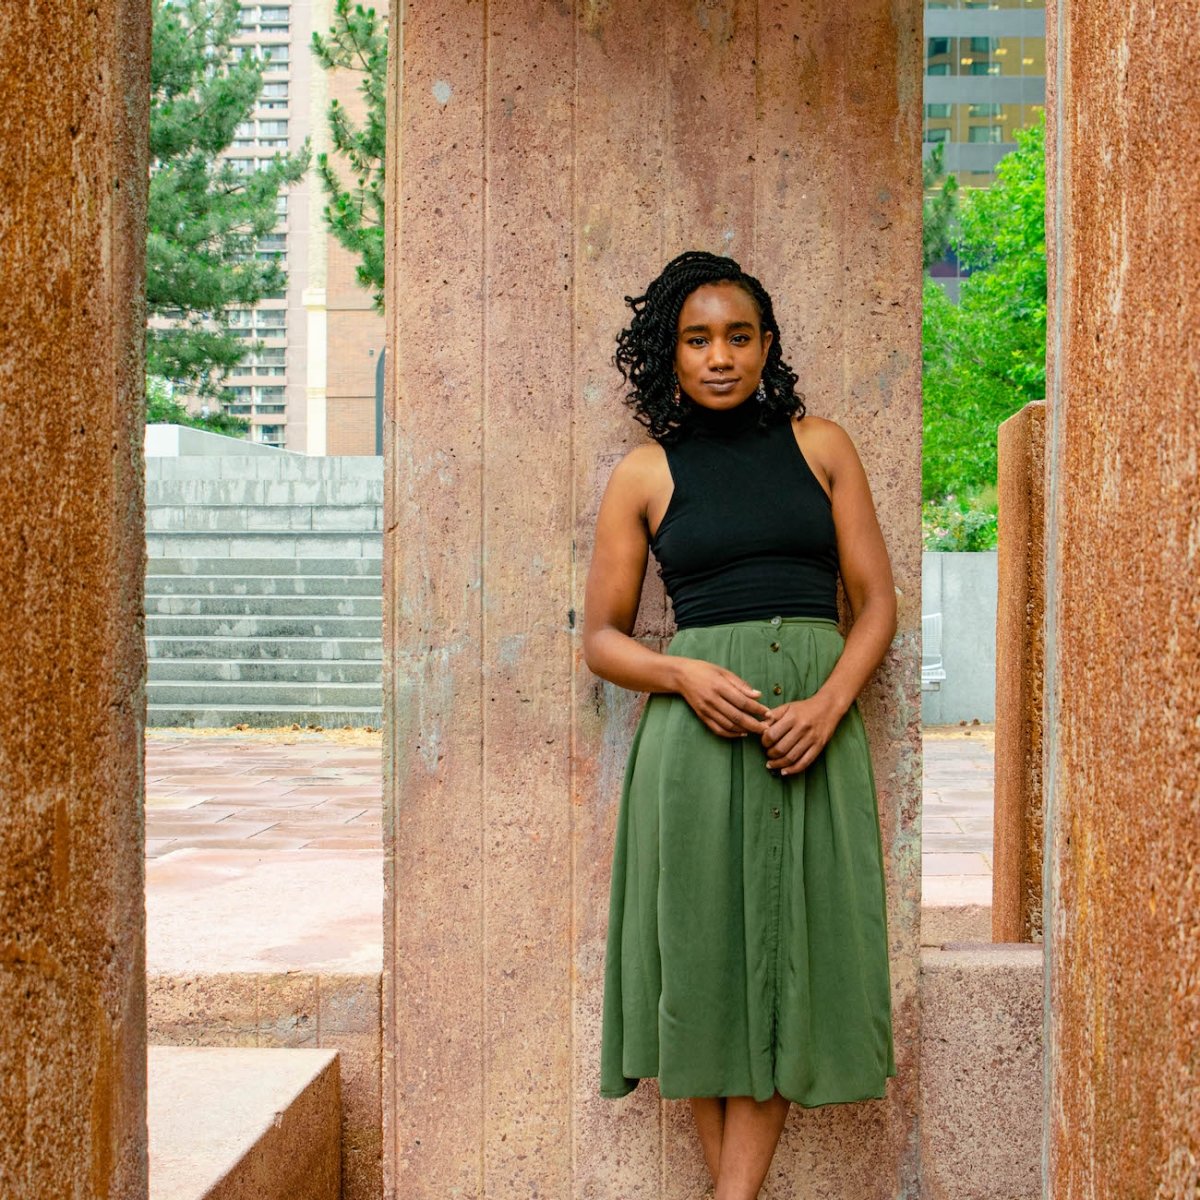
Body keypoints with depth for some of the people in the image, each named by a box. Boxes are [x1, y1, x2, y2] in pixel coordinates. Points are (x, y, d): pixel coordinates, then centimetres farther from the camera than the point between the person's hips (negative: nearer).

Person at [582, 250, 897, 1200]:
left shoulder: (821, 446, 9)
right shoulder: (645, 474, 7)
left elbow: (878, 600, 6)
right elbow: (601, 636, 8)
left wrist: (827, 704, -11)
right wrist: (683, 674, -11)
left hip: (816, 721, 1)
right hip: (696, 724, -1)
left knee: (787, 946, -2)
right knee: (703, 944, -2)